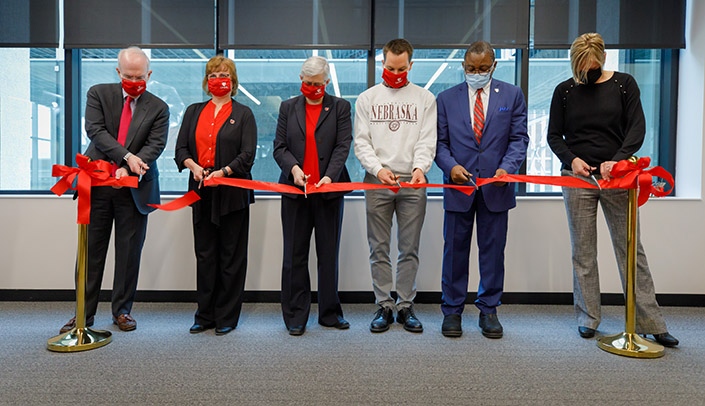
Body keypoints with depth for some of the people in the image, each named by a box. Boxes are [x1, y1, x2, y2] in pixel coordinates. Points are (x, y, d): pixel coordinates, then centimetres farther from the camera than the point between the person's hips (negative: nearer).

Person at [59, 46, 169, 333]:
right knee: (91, 250, 7)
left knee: (129, 252, 6)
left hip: (134, 188, 0)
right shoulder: (98, 94, 5)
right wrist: (126, 156, -20)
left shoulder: (158, 108, 3)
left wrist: (128, 169, -22)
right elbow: (95, 130, -8)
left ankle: (122, 310, 20)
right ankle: (85, 313, 18)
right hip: (97, 183, 1)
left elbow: (156, 145, -8)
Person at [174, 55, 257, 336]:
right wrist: (193, 166, -12)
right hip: (201, 191, 4)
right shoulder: (193, 112, 16)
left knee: (231, 256, 2)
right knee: (204, 255, 8)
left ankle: (227, 318, 13)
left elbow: (247, 155, -5)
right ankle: (205, 315, 19)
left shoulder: (243, 114, 5)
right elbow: (181, 148, 9)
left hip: (232, 192, -3)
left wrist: (223, 172, -19)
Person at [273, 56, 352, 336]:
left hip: (329, 189, -1)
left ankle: (330, 313, 20)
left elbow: (343, 146, -4)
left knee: (328, 254, 7)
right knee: (295, 255, 5)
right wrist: (293, 167, -15)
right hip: (295, 189, 1)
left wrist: (329, 176, -19)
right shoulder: (288, 108, 11)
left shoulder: (340, 107, 6)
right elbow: (279, 147, 5)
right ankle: (295, 316, 16)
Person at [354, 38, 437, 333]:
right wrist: (378, 168, -14)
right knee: (379, 249, 4)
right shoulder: (367, 98, 9)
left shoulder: (425, 98, 8)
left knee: (409, 250, 5)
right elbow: (361, 142, 3)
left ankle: (405, 306, 17)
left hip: (412, 184, 0)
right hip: (377, 182, 0)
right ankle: (384, 306, 15)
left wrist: (420, 167, -19)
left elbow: (427, 141, 1)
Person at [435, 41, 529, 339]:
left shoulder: (512, 95, 7)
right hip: (459, 185, 0)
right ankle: (452, 310, 19)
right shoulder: (446, 99, 7)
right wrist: (450, 166, -14)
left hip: (496, 185, 0)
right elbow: (439, 141, 5)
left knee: (493, 250, 8)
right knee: (455, 250, 6)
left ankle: (488, 309, 22)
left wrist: (507, 167, -14)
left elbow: (519, 138, 3)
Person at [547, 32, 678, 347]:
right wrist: (570, 159, -11)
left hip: (616, 177, 0)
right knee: (583, 251, 4)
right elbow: (554, 135, 8)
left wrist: (616, 160, -19)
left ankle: (650, 323, 11)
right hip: (578, 177, 1)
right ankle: (587, 317, 14)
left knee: (631, 249, 3)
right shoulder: (565, 90, 6)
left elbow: (637, 128, -2)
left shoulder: (623, 84, 4)